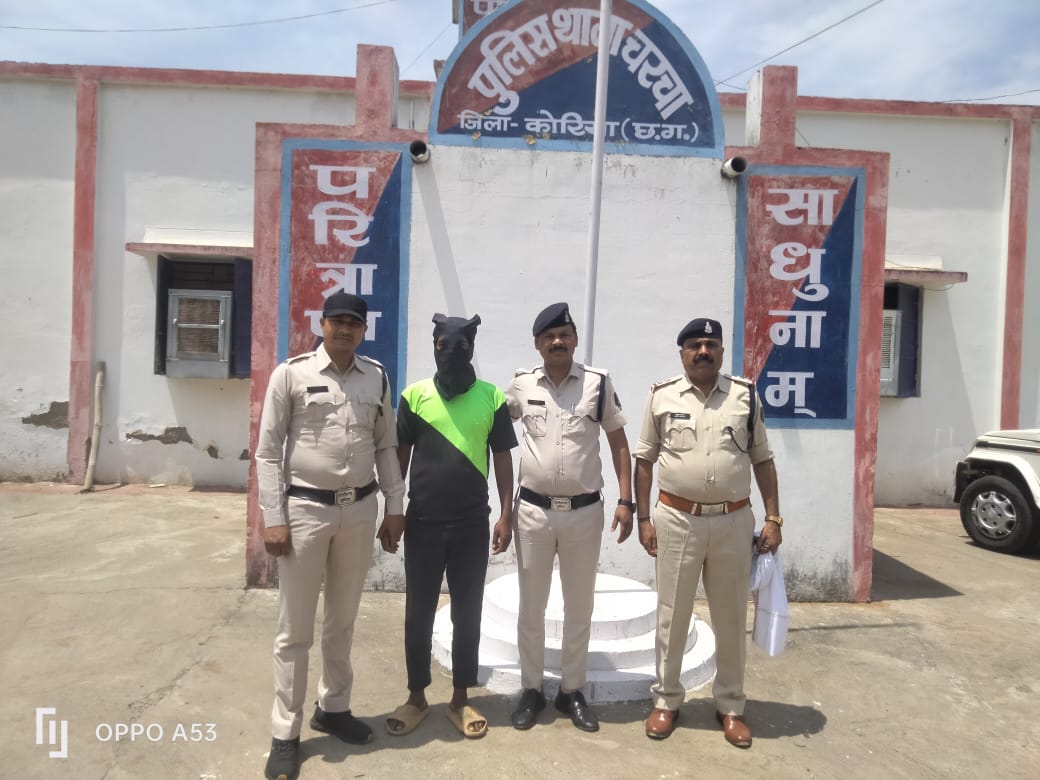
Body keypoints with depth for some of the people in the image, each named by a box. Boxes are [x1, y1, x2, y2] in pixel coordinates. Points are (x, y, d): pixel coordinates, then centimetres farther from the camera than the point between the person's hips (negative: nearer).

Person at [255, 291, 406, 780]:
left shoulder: (377, 377, 4)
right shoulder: (291, 373, -6)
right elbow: (268, 450, -6)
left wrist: (395, 505, 7)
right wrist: (273, 518, -10)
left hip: (360, 509, 4)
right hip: (306, 508, -3)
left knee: (342, 620, 18)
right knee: (295, 629, 6)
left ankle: (333, 708, 36)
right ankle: (285, 734, 21)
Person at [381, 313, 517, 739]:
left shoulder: (492, 397, -2)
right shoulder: (414, 395, -1)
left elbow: (503, 459, 3)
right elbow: (400, 457, 4)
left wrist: (506, 515, -2)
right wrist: (391, 513, 2)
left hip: (472, 524, 0)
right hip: (422, 523, 0)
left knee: (467, 615, 10)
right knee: (418, 614, 10)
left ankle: (460, 699, 27)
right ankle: (416, 697, 28)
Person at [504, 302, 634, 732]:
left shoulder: (599, 383, -3)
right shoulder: (521, 385, -1)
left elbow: (618, 442, 3)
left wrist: (625, 500, -3)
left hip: (584, 511, 0)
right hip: (533, 510, 1)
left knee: (579, 608, 12)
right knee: (531, 607, 11)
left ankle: (572, 691, 29)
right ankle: (531, 689, 28)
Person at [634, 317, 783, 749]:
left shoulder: (746, 395, 2)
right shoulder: (661, 396, 0)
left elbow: (762, 460, 7)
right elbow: (644, 460, 3)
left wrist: (773, 519, 2)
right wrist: (644, 518, -1)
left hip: (733, 521, 1)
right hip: (676, 519, -1)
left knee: (731, 619, 13)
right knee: (672, 615, 10)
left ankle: (730, 706, 31)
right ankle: (666, 700, 28)